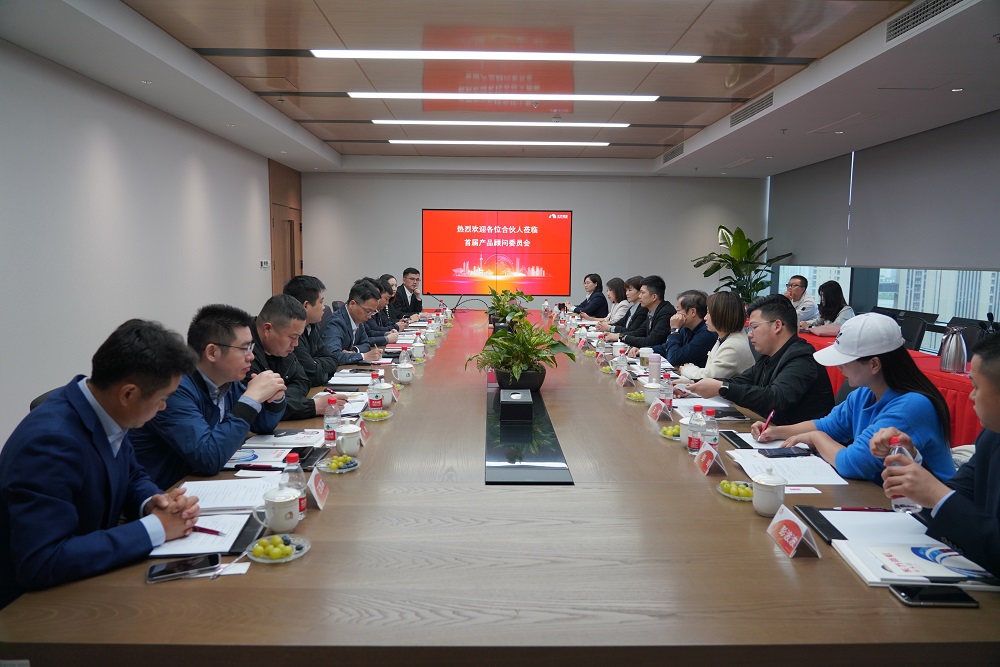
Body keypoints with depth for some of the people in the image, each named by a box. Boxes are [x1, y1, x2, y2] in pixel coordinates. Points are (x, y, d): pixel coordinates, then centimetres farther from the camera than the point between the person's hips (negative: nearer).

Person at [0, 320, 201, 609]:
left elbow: (133, 477, 11)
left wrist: (153, 502, -11)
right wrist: (155, 527, -27)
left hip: (91, 579, 7)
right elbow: (42, 563, -32)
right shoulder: (50, 441, -28)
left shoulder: (105, 412, -5)